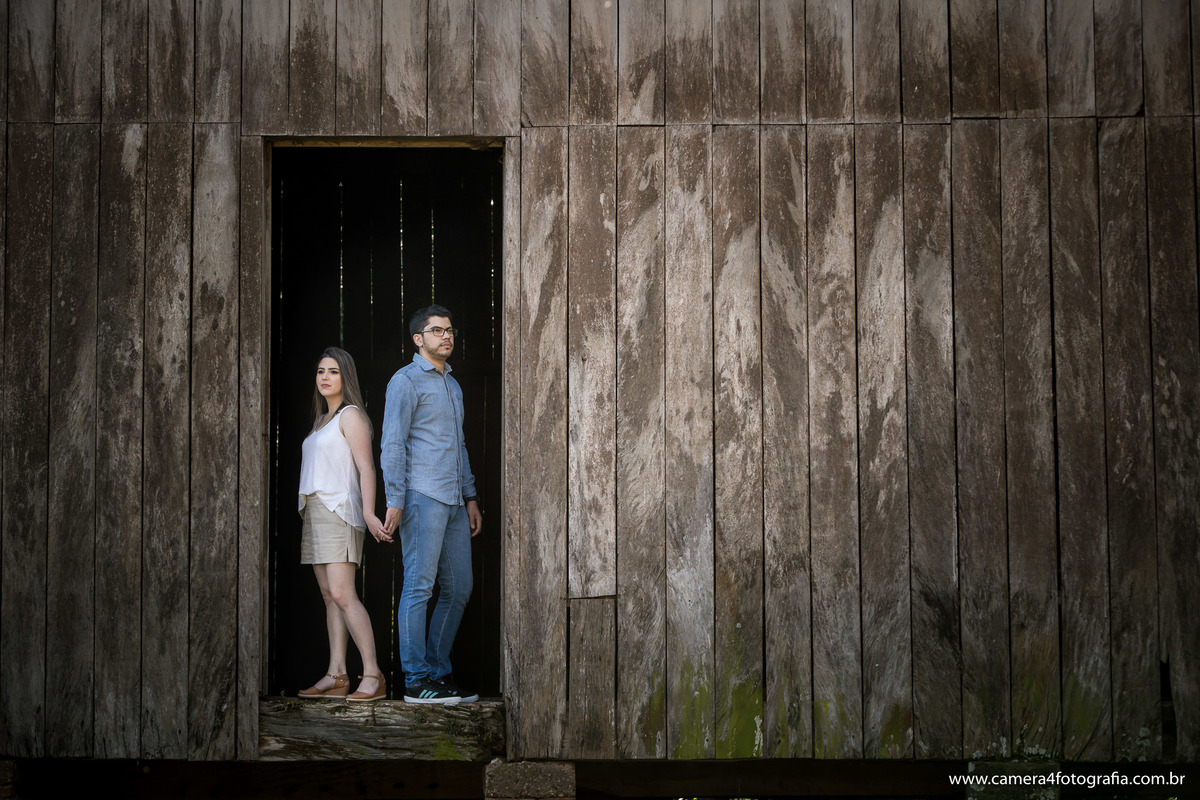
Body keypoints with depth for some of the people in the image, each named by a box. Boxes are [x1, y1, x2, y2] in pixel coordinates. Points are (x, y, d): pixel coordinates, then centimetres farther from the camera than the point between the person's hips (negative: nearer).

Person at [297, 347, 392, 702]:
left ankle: (373, 675, -16)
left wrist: (369, 513, -23)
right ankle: (336, 676, 2)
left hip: (339, 509, -9)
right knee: (329, 596, 4)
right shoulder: (322, 420, 20)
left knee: (341, 593, -16)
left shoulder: (351, 415, -4)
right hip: (314, 512, 9)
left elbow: (366, 468, -13)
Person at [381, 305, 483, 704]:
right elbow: (393, 443, -9)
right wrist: (395, 500, -15)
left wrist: (470, 497, 20)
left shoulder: (452, 385, 23)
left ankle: (438, 672, 15)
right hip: (422, 496, -8)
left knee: (458, 588, 8)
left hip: (453, 501, 8)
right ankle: (417, 680, -4)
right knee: (419, 587, -7)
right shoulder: (406, 380, -3)